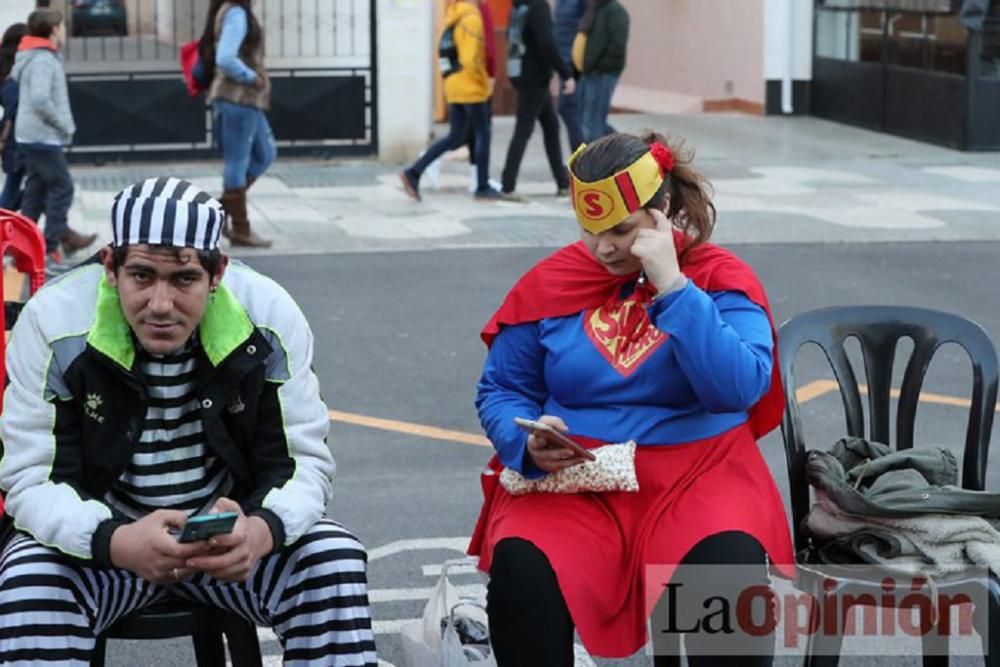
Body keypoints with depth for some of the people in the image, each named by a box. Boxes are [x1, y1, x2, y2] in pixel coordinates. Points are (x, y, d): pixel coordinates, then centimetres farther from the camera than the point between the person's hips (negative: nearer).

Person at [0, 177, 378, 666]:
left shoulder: (268, 317, -15)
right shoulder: (53, 322, -18)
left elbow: (305, 460, -11)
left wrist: (261, 532, -35)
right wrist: (117, 543, -38)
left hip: (230, 533, 1)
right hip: (100, 535, -1)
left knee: (334, 556, -24)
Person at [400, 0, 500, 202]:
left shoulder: (453, 18, 13)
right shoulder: (472, 18, -14)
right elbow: (470, 59, -22)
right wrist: (483, 80, -9)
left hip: (454, 86, 8)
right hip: (471, 87, -8)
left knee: (454, 138, 11)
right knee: (483, 134, 4)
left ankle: (413, 172, 3)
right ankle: (483, 188, 8)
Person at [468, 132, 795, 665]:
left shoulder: (722, 279, 1)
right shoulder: (551, 282, 6)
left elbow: (738, 390, -15)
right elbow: (500, 390, 10)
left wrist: (671, 285, -17)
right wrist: (529, 445, -12)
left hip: (695, 473, -1)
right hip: (570, 479, 1)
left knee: (732, 570, -34)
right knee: (520, 569, -32)